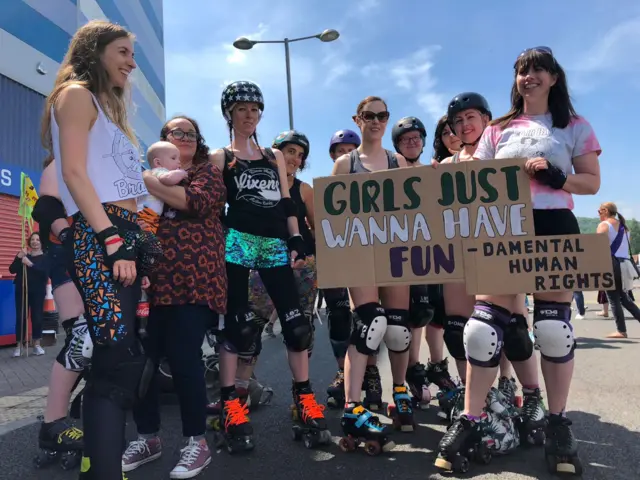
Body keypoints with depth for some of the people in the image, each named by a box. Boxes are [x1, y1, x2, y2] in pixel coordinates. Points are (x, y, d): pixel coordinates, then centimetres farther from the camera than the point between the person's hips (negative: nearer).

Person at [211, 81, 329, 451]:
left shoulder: (275, 156, 20)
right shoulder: (220, 157, 10)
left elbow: (287, 203, 17)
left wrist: (297, 241, 7)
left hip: (275, 244, 3)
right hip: (237, 241, -3)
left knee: (296, 320, -1)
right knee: (236, 322, -3)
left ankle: (305, 402, 10)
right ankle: (230, 406, 7)